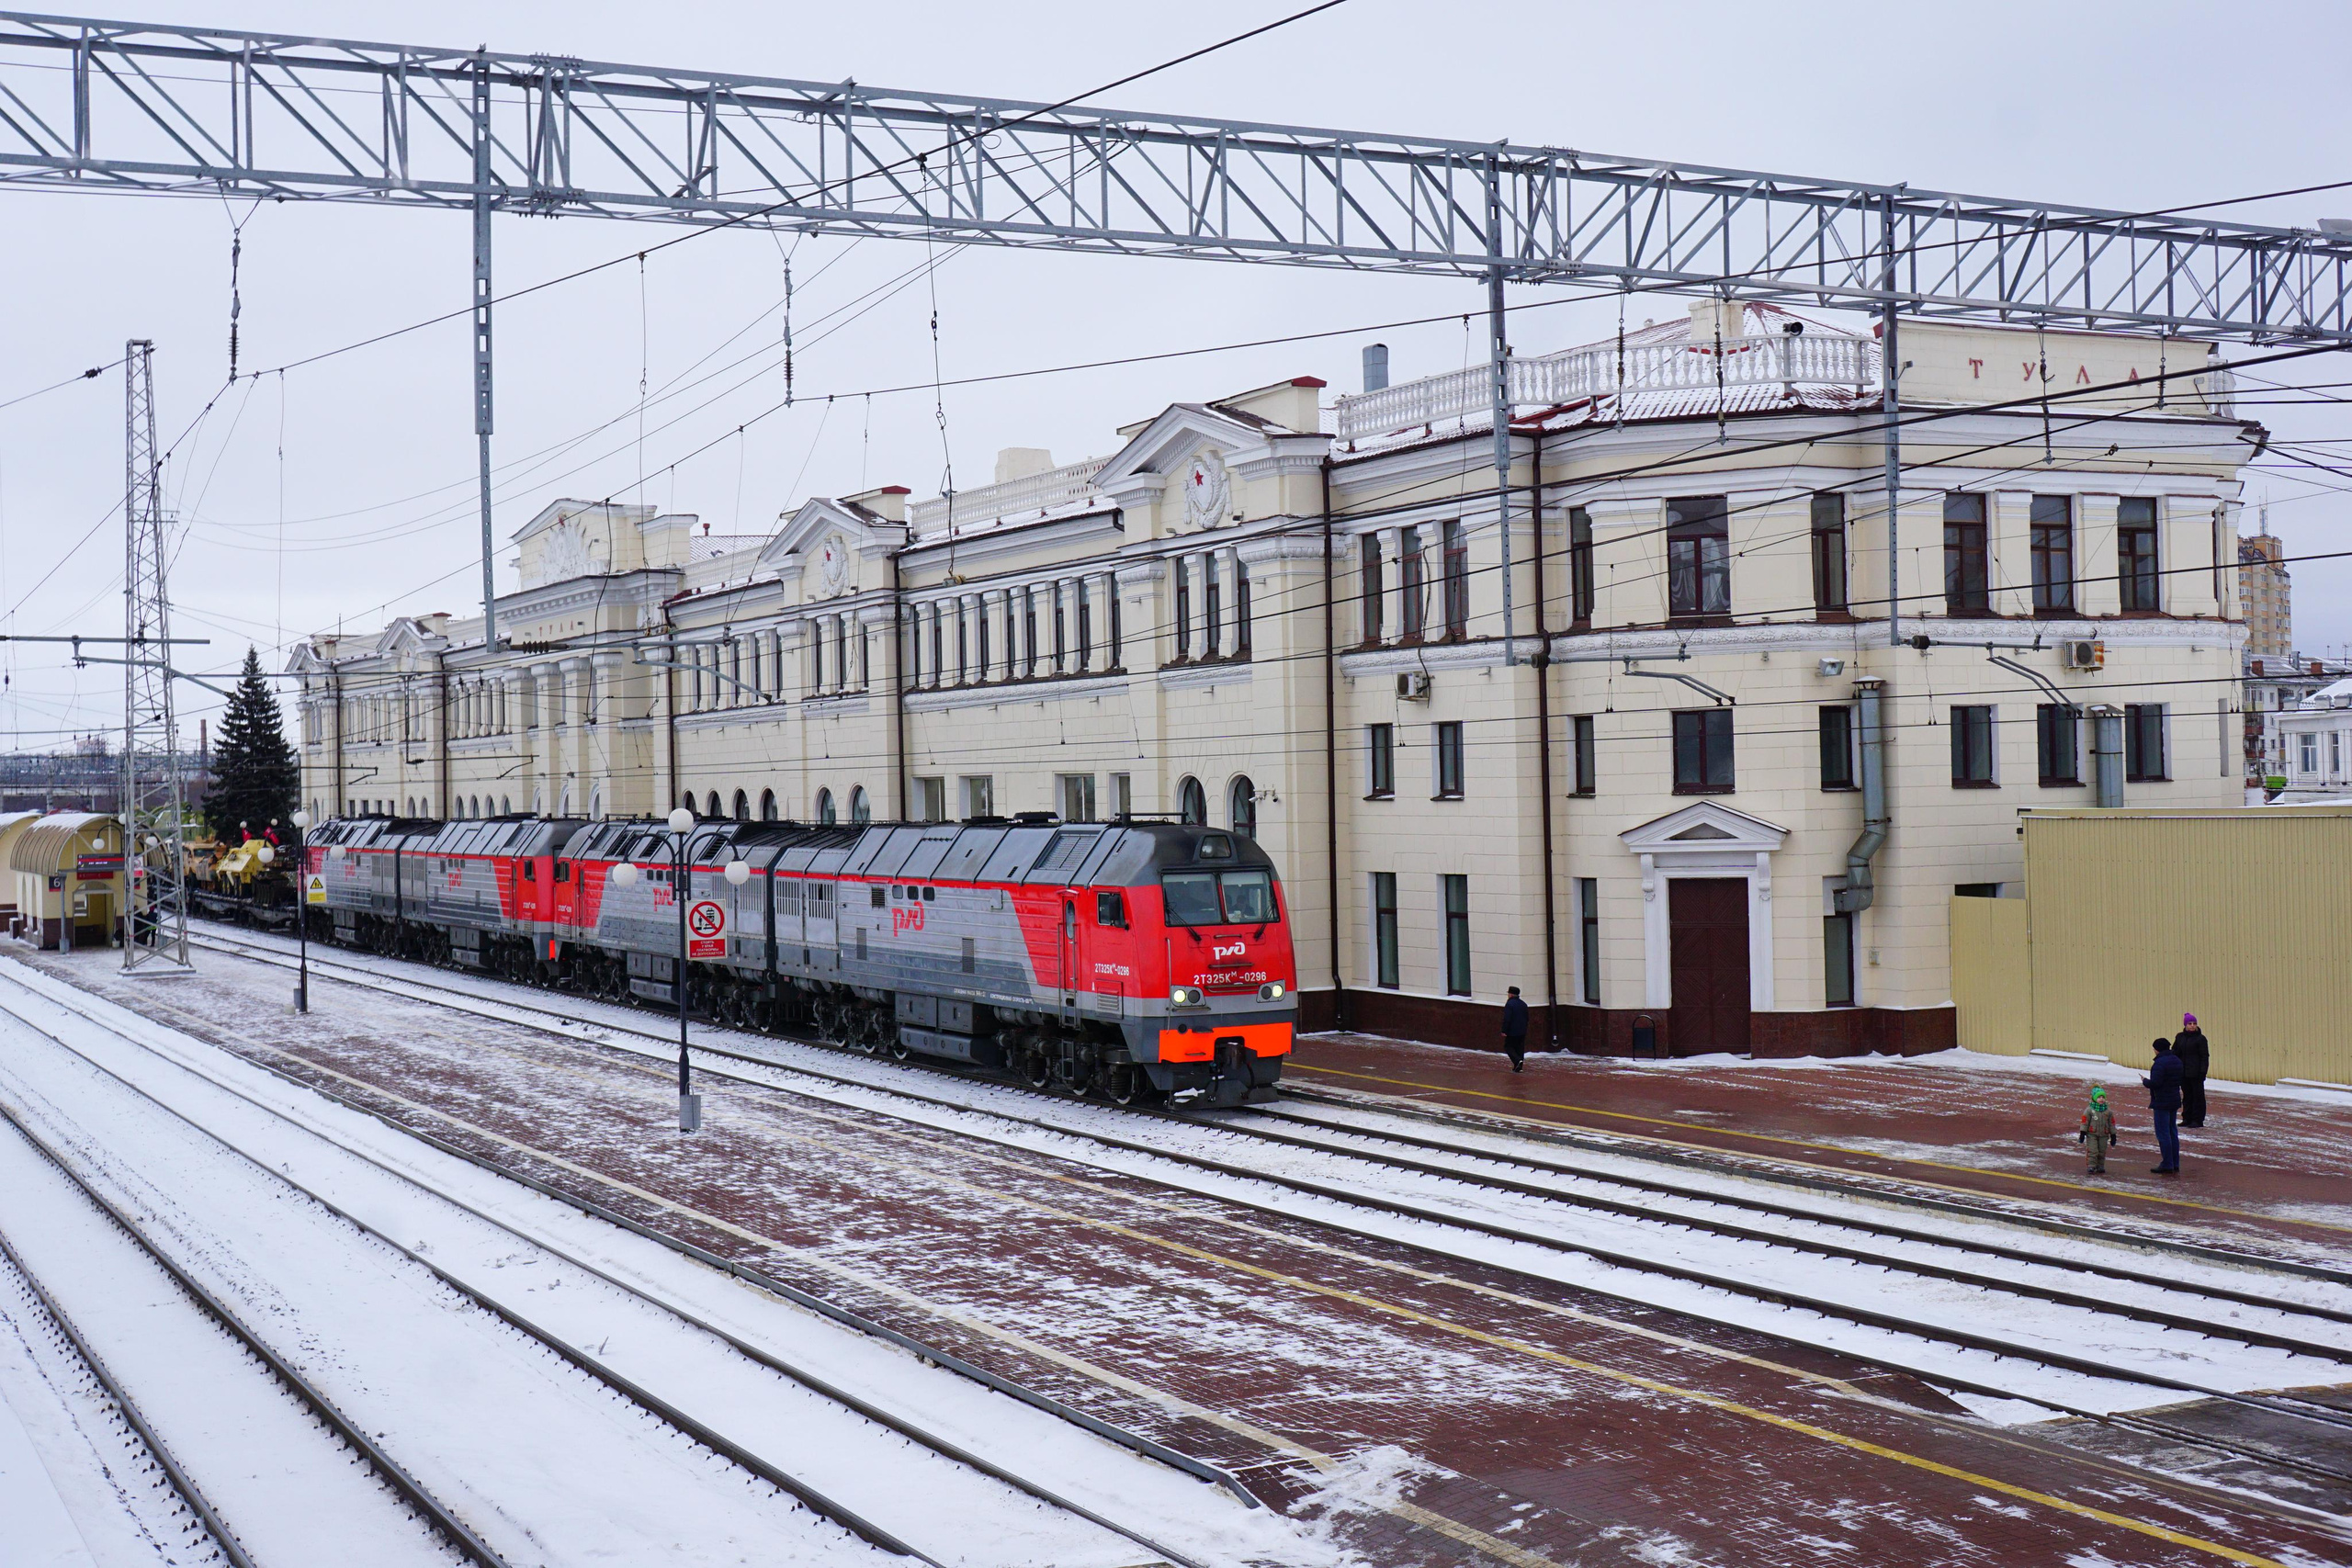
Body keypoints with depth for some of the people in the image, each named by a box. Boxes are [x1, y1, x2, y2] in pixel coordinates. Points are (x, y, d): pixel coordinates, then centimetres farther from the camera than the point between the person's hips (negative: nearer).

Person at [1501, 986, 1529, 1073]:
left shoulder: (1509, 1004, -15)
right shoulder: (1523, 1004, 10)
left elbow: (1506, 1019, -20)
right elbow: (1527, 1019, 17)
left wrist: (1504, 1031, -16)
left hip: (1512, 1032, -7)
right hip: (1522, 1032, 7)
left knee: (1508, 1047, 3)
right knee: (1520, 1048, 11)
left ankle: (1518, 1061, -17)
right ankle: (1519, 1067, 10)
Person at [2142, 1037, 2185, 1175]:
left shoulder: (2160, 1063, -19)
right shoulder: (2177, 1061, 9)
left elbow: (2155, 1083, -23)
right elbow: (2183, 1078, 17)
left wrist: (2145, 1081, -5)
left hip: (2162, 1102, -9)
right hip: (2175, 1101, 9)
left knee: (2163, 1133, -4)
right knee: (2173, 1132, 14)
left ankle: (2167, 1166, -4)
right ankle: (2175, 1166, 17)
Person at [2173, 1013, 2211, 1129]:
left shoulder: (2200, 1038, -6)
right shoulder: (2180, 1037, 8)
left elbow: (2204, 1056, -7)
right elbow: (2175, 1053, 12)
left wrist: (2203, 1071, -13)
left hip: (2195, 1073, -5)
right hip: (2183, 1072, 5)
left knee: (2197, 1095, 0)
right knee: (2187, 1095, 11)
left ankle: (2197, 1120, 3)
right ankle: (2187, 1118, 19)